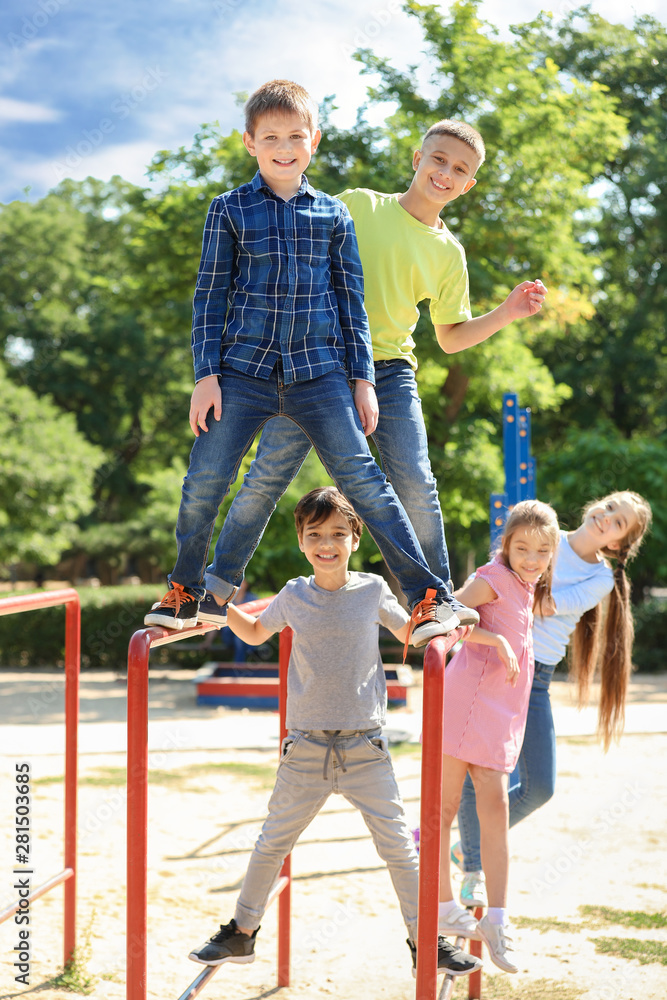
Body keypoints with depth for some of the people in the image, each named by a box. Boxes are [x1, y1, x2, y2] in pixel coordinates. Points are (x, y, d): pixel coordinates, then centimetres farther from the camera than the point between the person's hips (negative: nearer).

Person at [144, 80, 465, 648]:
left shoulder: (333, 215, 9)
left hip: (319, 370, 0)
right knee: (204, 483, -3)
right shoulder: (230, 211, 5)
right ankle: (184, 595, 20)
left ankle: (429, 598, -3)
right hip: (243, 369, 0)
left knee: (362, 478, -8)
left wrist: (363, 378, 6)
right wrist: (206, 375, -2)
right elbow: (210, 296, 5)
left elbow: (351, 300, 11)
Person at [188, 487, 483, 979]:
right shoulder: (293, 597, 1)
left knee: (399, 846, 0)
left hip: (365, 747, -1)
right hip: (306, 748, 1)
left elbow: (413, 632, 14)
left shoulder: (373, 590, -1)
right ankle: (242, 933, 26)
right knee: (272, 843, 10)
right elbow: (254, 632, 20)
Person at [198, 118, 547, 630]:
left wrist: (506, 313, 2)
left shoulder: (449, 252, 10)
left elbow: (451, 338, 14)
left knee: (415, 482, -12)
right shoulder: (356, 205, 3)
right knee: (267, 474, -3)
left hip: (389, 370, 2)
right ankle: (218, 586, 13)